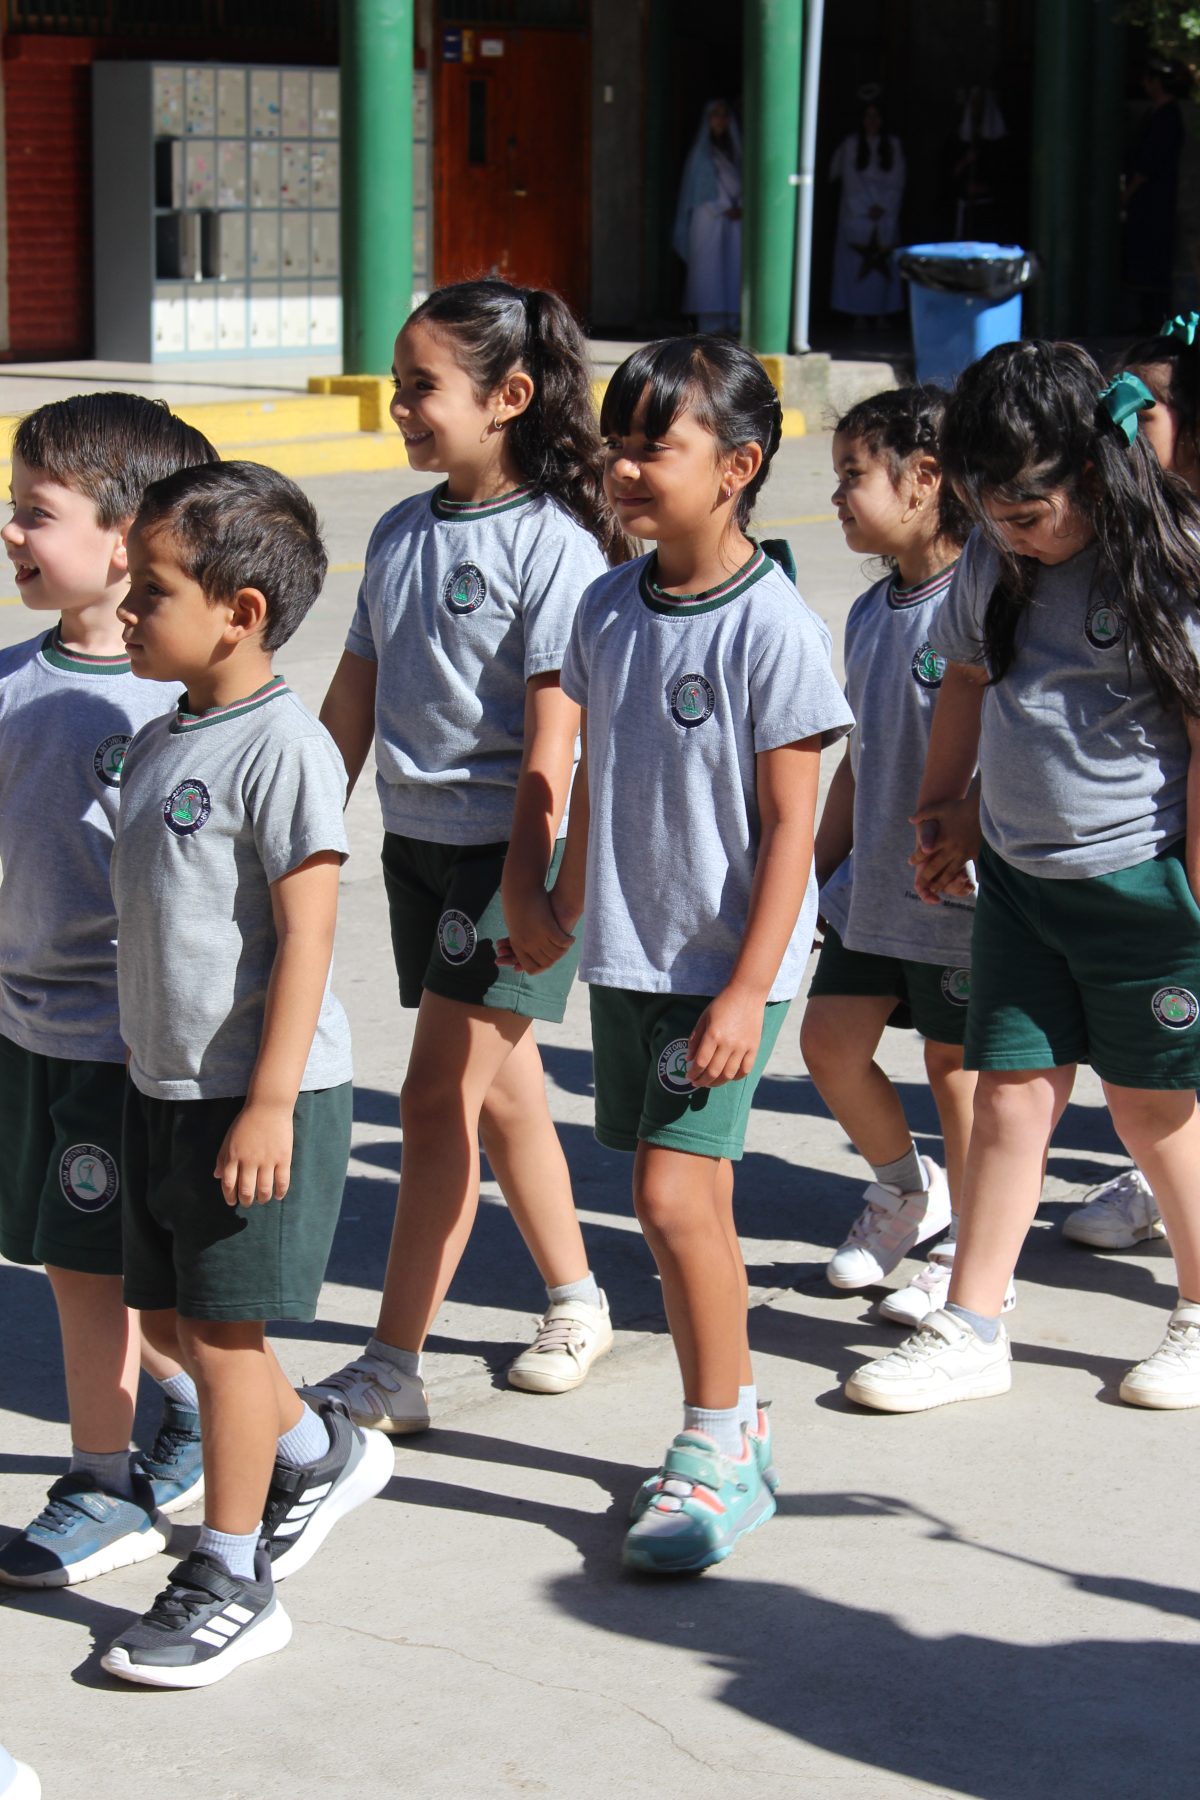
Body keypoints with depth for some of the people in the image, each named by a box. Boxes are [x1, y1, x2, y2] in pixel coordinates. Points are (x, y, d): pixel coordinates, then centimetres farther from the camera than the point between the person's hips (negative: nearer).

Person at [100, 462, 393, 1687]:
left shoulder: (281, 747, -17)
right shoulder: (157, 741, 10)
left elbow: (305, 935, -19)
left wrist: (270, 1103, -22)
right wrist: (151, 1067, 18)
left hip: (259, 1094, -9)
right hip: (162, 1084, 9)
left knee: (223, 1332, 0)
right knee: (168, 1318, 16)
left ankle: (230, 1582, 13)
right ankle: (319, 1455, 39)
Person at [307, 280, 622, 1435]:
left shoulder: (554, 545, -14)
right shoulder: (402, 533, 8)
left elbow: (553, 732, -17)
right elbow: (354, 695, 14)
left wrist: (527, 882, -19)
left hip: (504, 850, -7)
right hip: (416, 840, 7)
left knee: (439, 1098, -7)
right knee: (499, 1083, 16)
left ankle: (393, 1370, -1)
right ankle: (576, 1303, 32)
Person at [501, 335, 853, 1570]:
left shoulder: (772, 627, -15)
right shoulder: (609, 608, 4)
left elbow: (789, 826, -15)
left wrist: (748, 991, -17)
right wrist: (564, 907, 21)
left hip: (725, 962, -6)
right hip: (627, 954, 6)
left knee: (673, 1194, -11)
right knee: (685, 1197, 13)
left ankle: (717, 1454, 4)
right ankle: (728, 1423, 26)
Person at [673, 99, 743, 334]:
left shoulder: (735, 149, 15)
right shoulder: (701, 151, 6)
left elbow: (741, 181, 10)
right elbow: (702, 184, -1)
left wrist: (741, 206, -8)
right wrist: (726, 208, -11)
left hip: (735, 216, 3)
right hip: (709, 216, -3)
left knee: (734, 267, -4)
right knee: (709, 266, -6)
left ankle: (732, 321, -4)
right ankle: (711, 322, -7)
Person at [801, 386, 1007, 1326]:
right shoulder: (872, 612, 9)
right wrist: (820, 867, 17)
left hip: (959, 893, -8)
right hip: (873, 885, 8)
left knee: (955, 1063, 4)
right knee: (830, 1041, 10)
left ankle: (974, 1260, 20)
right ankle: (906, 1190, 35)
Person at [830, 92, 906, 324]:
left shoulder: (893, 145, 8)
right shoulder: (851, 144, 2)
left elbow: (897, 182, 5)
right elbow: (851, 181, 0)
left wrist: (883, 207, -6)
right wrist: (867, 209, -7)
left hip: (886, 215, 1)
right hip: (856, 214, -1)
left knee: (883, 262, -3)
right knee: (857, 261, -5)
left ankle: (882, 311, -1)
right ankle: (860, 314, -4)